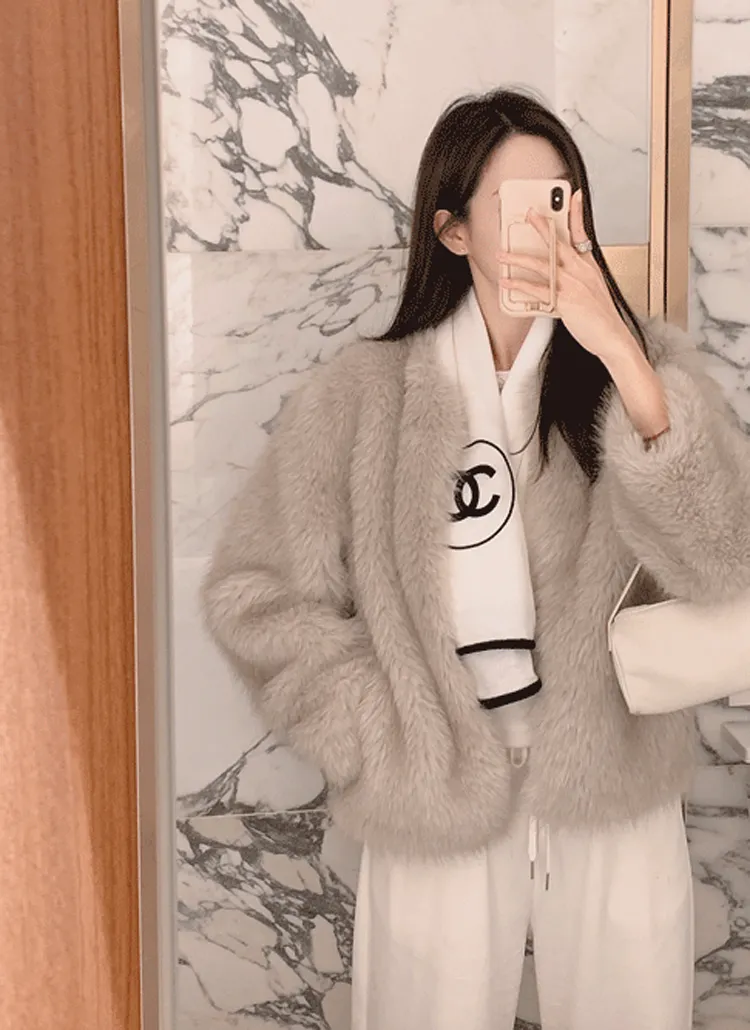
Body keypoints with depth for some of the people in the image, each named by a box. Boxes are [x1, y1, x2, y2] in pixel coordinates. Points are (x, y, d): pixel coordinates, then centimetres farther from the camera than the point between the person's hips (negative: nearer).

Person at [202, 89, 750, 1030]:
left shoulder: (645, 363, -3)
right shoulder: (365, 392, -7)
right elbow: (255, 592, -3)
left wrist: (619, 353, -25)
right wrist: (384, 737, -8)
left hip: (615, 803, 1)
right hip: (435, 810, -1)